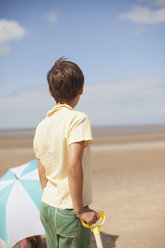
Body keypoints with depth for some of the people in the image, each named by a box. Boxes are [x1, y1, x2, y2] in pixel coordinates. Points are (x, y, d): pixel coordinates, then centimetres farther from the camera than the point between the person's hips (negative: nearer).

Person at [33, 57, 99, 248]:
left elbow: (42, 176, 11)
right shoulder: (78, 119, -14)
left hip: (46, 208, 7)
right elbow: (74, 167, -25)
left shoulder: (41, 126, 6)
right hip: (69, 212, -6)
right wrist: (80, 210, -17)